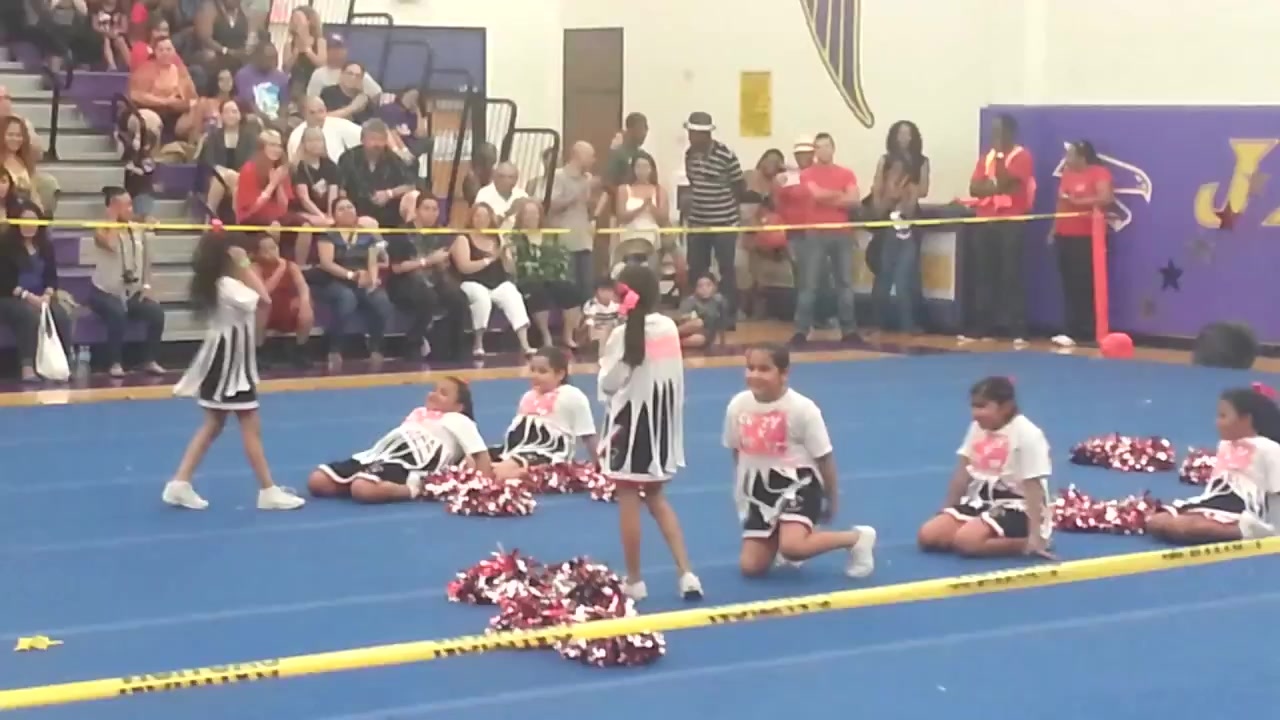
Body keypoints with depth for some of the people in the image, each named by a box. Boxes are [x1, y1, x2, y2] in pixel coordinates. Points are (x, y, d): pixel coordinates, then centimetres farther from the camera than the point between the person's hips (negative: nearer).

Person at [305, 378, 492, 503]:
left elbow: (480, 454, 2)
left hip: (408, 466, -7)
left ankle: (412, 490, -17)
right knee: (316, 481, -13)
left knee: (363, 489, -40)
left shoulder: (458, 421, 12)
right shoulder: (418, 413, 34)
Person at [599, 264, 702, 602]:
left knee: (629, 501, 5)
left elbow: (609, 383, -14)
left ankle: (634, 580, 11)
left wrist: (605, 357, 1)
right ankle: (687, 574, 8)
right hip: (662, 418, 6)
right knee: (656, 498, 17)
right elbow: (673, 375, 8)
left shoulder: (624, 334, -16)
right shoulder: (670, 328, 2)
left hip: (632, 419, -6)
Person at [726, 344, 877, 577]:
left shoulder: (802, 408, -17)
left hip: (798, 484, -5)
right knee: (751, 566, -2)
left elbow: (824, 458, -6)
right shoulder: (737, 406, -6)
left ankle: (857, 538, -5)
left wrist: (832, 502, 2)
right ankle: (777, 537, 33)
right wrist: (741, 495, 19)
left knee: (791, 548, -30)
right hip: (761, 489, 5)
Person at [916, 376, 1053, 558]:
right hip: (981, 500, 8)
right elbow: (963, 472, 12)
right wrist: (947, 512, 14)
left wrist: (1035, 535, -22)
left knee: (966, 541, -32)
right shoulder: (977, 428, 5)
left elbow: (1033, 487, -18)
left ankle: (1026, 543, -13)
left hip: (1016, 507, -8)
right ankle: (995, 540, -3)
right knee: (928, 536, -10)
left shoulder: (1027, 434, -16)